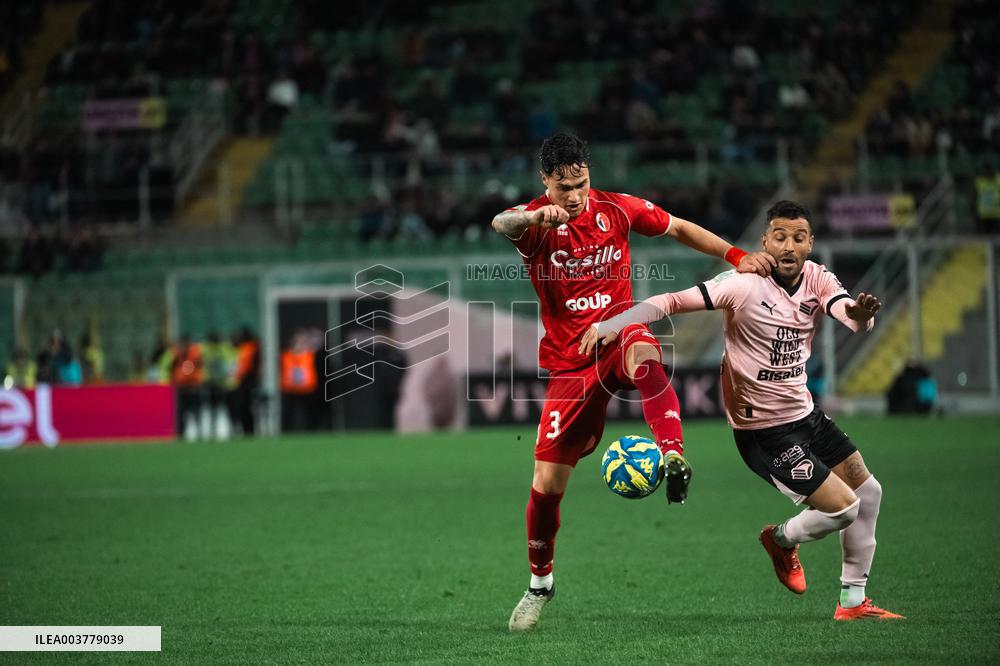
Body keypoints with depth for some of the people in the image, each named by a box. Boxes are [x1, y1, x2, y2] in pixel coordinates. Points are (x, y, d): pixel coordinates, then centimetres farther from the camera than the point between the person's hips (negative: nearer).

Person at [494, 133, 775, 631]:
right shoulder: (535, 222, -9)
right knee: (547, 482, -1)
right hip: (568, 361, 0)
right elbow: (501, 224, -34)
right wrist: (535, 216, -57)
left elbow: (679, 229, 13)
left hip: (619, 334, 0)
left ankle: (673, 458, -53)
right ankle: (539, 585, 20)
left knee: (643, 356, -40)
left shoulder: (615, 209, -1)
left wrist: (736, 257, 1)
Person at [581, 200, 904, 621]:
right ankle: (782, 540, 22)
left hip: (804, 414, 8)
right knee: (842, 507, -11)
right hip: (764, 432, -8)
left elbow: (849, 313, -24)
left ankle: (853, 601, 28)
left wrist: (860, 314, -49)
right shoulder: (744, 284, -22)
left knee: (868, 492, 14)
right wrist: (612, 324, -39)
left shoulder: (817, 280, -5)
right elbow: (673, 302, -26)